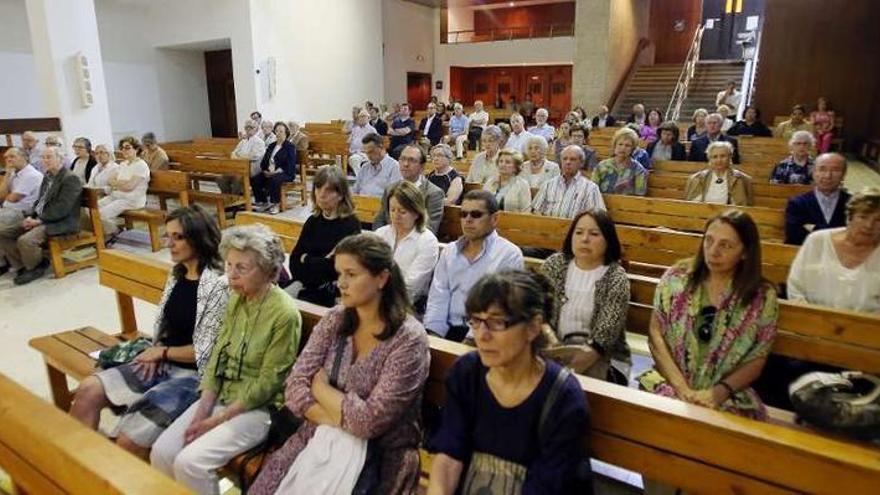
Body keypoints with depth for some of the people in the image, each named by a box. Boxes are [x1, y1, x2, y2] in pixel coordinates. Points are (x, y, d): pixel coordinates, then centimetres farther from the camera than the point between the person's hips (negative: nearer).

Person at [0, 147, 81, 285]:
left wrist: (39, 221, -18)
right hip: (40, 219, 10)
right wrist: (31, 217, 3)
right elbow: (40, 201, 21)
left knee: (25, 240, -28)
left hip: (61, 223, -10)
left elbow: (61, 209, -20)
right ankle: (22, 265, 12)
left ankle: (34, 268, -1)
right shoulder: (48, 176, 16)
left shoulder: (70, 179, -14)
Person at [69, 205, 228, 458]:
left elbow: (206, 352, -17)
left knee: (129, 440, -17)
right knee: (88, 390, -1)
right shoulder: (177, 274, 6)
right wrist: (156, 349, -1)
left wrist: (162, 352, -6)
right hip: (164, 364, 8)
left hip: (194, 375, -8)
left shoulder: (218, 285, -19)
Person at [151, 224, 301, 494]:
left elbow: (267, 382, -17)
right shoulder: (236, 299, 2)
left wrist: (219, 419, -14)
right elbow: (217, 356, 6)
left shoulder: (285, 313, -21)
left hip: (258, 407, -7)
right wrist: (203, 410, -4)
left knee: (190, 462, -19)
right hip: (220, 397, 7)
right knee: (161, 452, -4)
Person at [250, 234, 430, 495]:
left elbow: (369, 421, -20)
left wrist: (320, 385, -7)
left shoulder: (409, 339, -17)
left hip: (379, 455, -4)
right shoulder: (334, 320, 0)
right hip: (320, 437, 5)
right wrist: (344, 423, -17)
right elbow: (294, 388, -4)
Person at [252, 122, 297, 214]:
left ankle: (275, 204, -22)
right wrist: (265, 170, -4)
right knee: (254, 179, -19)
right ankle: (263, 203, -6)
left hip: (286, 173, -6)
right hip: (269, 172, 6)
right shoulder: (271, 146, 20)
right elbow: (264, 161, 18)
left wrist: (276, 172, -21)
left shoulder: (290, 146, -1)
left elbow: (290, 165, -13)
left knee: (273, 180, -38)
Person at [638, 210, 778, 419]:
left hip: (728, 397, 0)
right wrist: (683, 390, -11)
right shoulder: (677, 277, -1)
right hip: (669, 384, 0)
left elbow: (756, 360, 2)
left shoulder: (763, 296, -2)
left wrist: (718, 393, -13)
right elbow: (655, 335, -3)